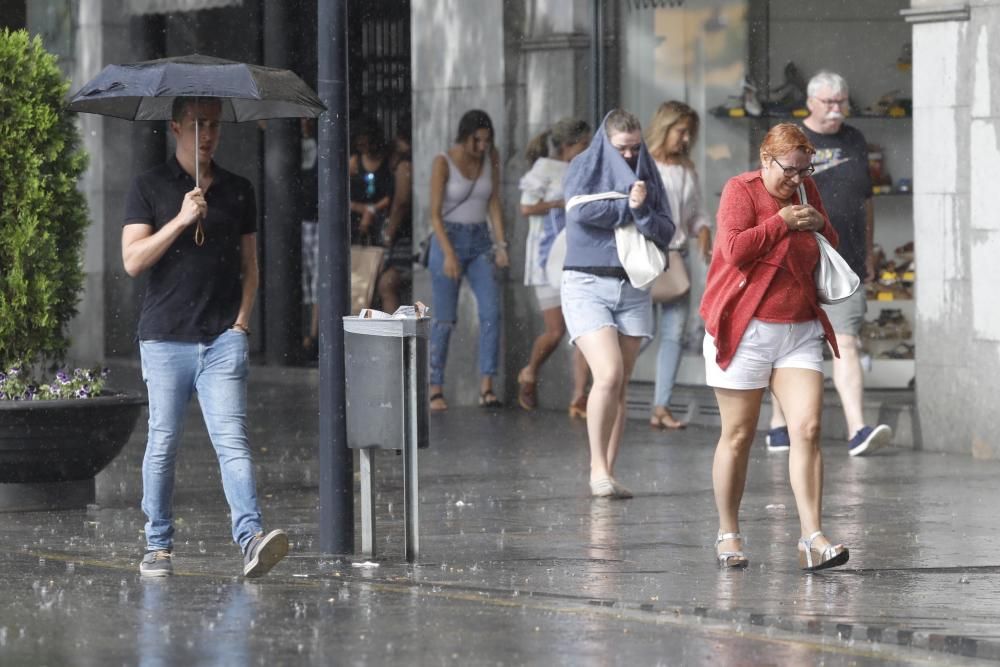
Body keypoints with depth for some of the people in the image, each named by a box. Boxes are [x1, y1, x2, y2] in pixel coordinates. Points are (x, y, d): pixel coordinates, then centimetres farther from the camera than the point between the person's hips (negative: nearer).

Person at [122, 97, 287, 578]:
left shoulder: (238, 191, 13)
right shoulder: (150, 187, 4)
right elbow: (133, 260, -6)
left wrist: (242, 321, 3)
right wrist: (181, 220, -15)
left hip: (223, 339, 1)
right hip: (165, 339, -1)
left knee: (232, 439, -12)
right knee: (163, 444, 4)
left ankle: (250, 537, -23)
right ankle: (158, 546, 15)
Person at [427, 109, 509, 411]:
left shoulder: (491, 157, 2)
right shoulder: (443, 162, -11)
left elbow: (494, 204, 6)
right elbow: (435, 214, -13)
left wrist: (500, 244, -4)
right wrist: (449, 254, -23)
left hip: (480, 242, 4)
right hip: (448, 239, -4)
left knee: (491, 311, -12)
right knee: (444, 318, -1)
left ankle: (486, 386, -14)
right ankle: (436, 388, 9)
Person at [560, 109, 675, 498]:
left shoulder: (646, 175, 14)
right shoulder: (584, 167, 3)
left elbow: (665, 233, 6)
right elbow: (580, 210, -16)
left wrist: (642, 210, -12)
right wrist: (629, 207, -6)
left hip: (633, 287, 4)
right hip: (588, 283, -4)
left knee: (619, 387, 3)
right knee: (609, 375, -19)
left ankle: (607, 473, 7)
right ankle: (598, 467, -10)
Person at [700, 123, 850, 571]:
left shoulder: (806, 192, 12)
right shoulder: (741, 190, -6)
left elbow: (832, 249, 22)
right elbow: (735, 248, -19)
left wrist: (819, 224, 1)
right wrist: (781, 222, -15)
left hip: (800, 332, 4)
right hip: (746, 332, -4)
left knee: (807, 429, -9)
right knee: (738, 436, 3)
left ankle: (812, 539, -14)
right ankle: (728, 535, 16)